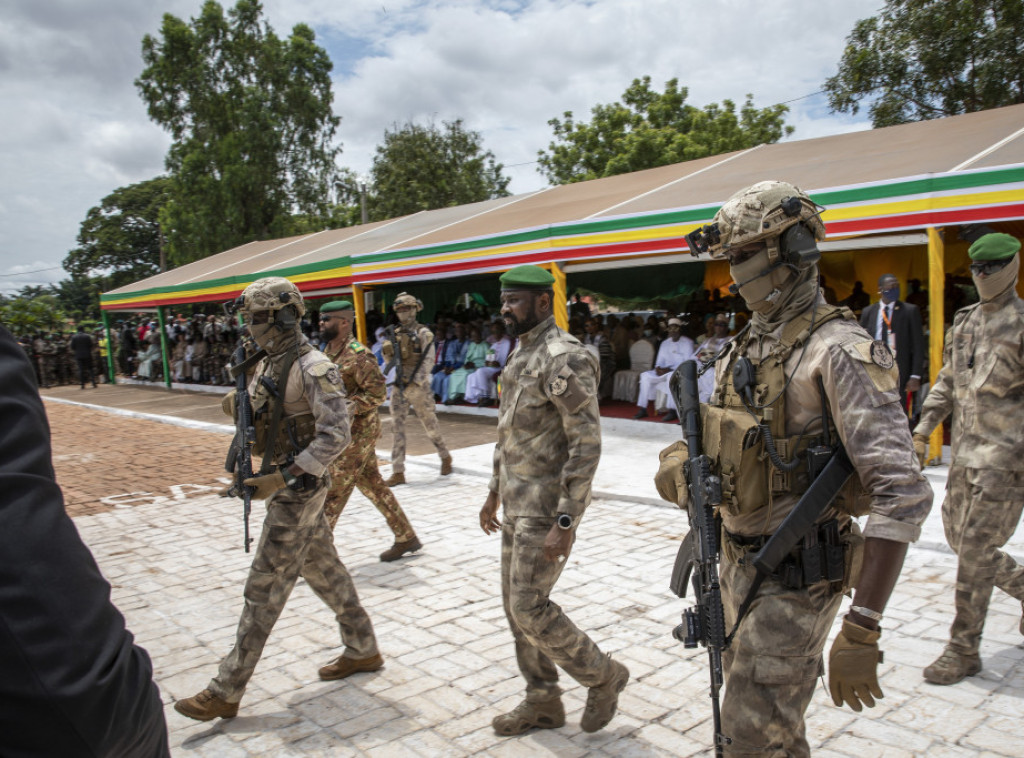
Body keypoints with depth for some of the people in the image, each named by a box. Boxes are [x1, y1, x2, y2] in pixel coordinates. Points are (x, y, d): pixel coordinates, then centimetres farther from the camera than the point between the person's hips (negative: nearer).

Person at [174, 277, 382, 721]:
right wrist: (240, 406, -4)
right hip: (280, 483, 9)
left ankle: (226, 692, 11)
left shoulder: (313, 368, -20)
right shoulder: (268, 363, 9)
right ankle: (363, 650, 33)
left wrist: (282, 478, -26)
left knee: (264, 590, -1)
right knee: (324, 571, 18)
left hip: (298, 489, -9)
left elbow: (335, 436, -24)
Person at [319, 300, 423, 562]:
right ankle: (406, 538, 23)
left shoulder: (357, 355, -17)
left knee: (333, 491, -3)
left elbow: (377, 392, -21)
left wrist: (346, 410, -26)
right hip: (345, 431, 9)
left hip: (358, 432, -9)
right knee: (373, 485, 13)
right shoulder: (329, 351, 11)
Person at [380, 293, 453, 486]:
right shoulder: (396, 334, 12)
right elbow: (390, 360, 17)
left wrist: (416, 381, -21)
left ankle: (446, 457, 28)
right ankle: (398, 472, 3)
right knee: (397, 428, 1)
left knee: (430, 425, 6)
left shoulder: (423, 333, -6)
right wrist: (387, 349, -4)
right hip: (399, 386, 6)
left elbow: (428, 361, -12)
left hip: (418, 386, -5)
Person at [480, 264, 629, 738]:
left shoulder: (565, 358, -19)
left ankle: (602, 677, 18)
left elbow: (586, 446, -23)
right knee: (516, 605, 14)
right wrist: (494, 493, 22)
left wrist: (564, 524, -25)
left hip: (547, 507, -9)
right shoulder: (520, 356, 12)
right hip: (517, 506, 9)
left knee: (530, 608, -5)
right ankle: (542, 703, 29)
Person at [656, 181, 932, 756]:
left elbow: (904, 493, -27)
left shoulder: (840, 351, -20)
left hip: (796, 576, -8)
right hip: (739, 561, 8)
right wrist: (685, 462, -7)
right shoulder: (749, 346, 7)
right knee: (750, 703, 23)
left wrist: (861, 632, -29)